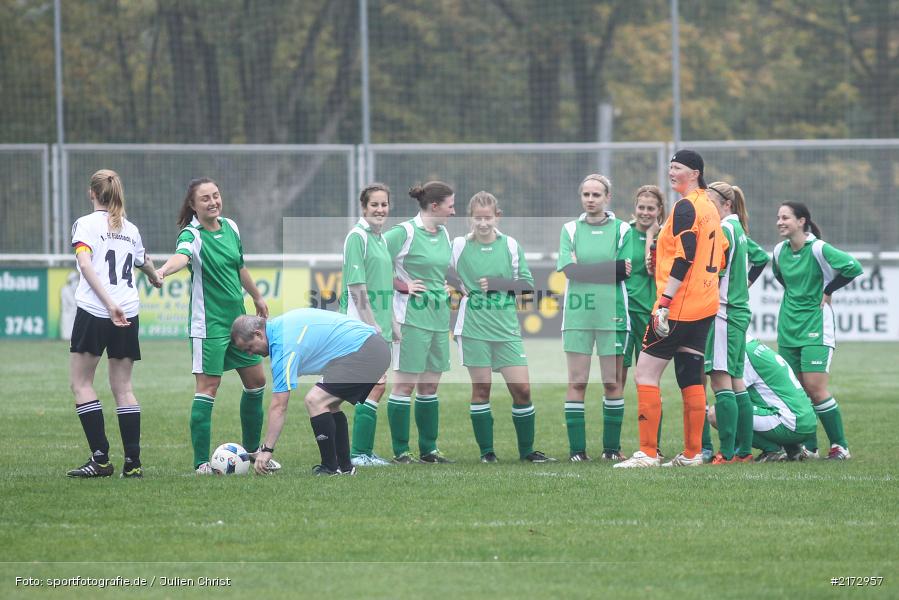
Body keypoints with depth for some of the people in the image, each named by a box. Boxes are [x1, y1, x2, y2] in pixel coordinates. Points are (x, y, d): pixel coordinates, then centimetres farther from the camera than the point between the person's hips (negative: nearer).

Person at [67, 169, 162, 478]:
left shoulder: (86, 224, -2)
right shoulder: (130, 229, 14)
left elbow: (85, 264, -17)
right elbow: (145, 263, 29)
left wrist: (109, 303, -23)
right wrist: (156, 279, 52)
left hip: (94, 312, -5)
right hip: (128, 313, 5)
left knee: (80, 382, 2)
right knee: (123, 386, 9)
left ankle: (100, 458, -7)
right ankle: (132, 462, 2)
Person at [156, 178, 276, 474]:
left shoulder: (230, 227, 6)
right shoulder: (192, 235, -16)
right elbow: (181, 257, -40)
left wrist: (257, 298, 33)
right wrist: (164, 270, -62)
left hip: (237, 318, 8)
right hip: (209, 324, -8)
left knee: (256, 380, 14)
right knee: (207, 388, -9)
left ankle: (252, 449, 30)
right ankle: (201, 462, -5)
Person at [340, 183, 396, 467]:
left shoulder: (382, 239, 16)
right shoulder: (357, 237, -11)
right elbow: (356, 285, -16)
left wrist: (392, 323, 23)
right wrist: (371, 324, -19)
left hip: (378, 325, 9)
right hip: (360, 324, -9)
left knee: (370, 388, 10)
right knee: (377, 384, -12)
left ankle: (361, 453, 16)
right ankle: (360, 453, -9)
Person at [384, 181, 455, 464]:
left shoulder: (444, 235, 13)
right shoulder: (403, 233, -12)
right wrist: (401, 285, -12)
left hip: (439, 317, 8)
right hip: (412, 317, -8)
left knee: (430, 386, 11)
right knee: (406, 383, -4)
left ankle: (429, 449, 17)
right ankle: (400, 451, 1)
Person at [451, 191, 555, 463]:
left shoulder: (510, 245, 5)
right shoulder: (459, 245, 1)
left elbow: (527, 283, 5)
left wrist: (497, 283, -9)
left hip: (507, 328, 1)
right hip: (474, 328, -1)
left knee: (522, 388, -2)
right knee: (481, 388, 0)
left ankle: (526, 449, 10)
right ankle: (486, 450, 9)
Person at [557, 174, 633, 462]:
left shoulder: (622, 230, 5)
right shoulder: (570, 230, 9)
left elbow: (626, 272, -6)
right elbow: (569, 269, -5)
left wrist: (585, 269, -9)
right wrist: (612, 268, -9)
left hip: (612, 314, -1)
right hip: (577, 315, 1)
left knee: (613, 382, 1)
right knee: (577, 382, -2)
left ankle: (612, 446, 8)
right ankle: (576, 448, 0)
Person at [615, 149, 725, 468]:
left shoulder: (686, 207, -12)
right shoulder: (709, 207, 15)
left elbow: (684, 257, -20)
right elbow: (720, 253, 23)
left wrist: (664, 301, -22)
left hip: (680, 307, -9)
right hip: (704, 307, 9)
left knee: (645, 373, -7)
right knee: (690, 378, 11)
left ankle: (647, 453, -11)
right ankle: (692, 452, 10)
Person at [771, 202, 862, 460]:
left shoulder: (818, 249, -14)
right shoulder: (779, 251, 6)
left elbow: (854, 268, -19)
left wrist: (828, 291, -9)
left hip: (816, 330, -6)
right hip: (788, 329, 6)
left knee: (815, 389, -12)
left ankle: (839, 445, -1)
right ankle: (809, 447, 14)